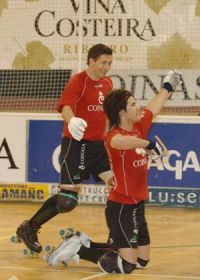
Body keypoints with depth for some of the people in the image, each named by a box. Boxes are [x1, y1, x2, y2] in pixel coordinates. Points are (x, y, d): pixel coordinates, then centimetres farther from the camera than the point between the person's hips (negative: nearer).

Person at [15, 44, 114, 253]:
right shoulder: (78, 82, -13)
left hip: (98, 144, 7)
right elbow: (65, 106, -31)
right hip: (76, 144, -7)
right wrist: (72, 121, -51)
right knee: (68, 200, -6)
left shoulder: (107, 83, 9)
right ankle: (29, 229, 13)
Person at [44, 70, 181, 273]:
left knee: (142, 260, 16)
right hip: (121, 207, -9)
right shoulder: (113, 136, -20)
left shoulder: (139, 127, 3)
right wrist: (149, 144, -60)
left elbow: (154, 107, 23)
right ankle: (79, 249, 4)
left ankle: (84, 243, 22)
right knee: (125, 265, -12)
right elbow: (118, 141, -46)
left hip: (137, 205, 9)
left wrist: (167, 87, 39)